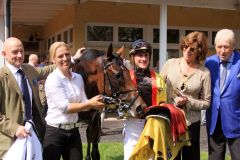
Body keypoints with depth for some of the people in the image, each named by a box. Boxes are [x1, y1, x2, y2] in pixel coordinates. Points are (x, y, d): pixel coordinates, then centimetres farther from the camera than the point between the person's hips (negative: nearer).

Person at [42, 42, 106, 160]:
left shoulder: (78, 78, 5)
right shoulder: (52, 79, -14)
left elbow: (83, 103, 6)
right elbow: (65, 107, -20)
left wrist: (96, 103, -14)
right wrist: (90, 103, -21)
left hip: (73, 131, 6)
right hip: (55, 132, -6)